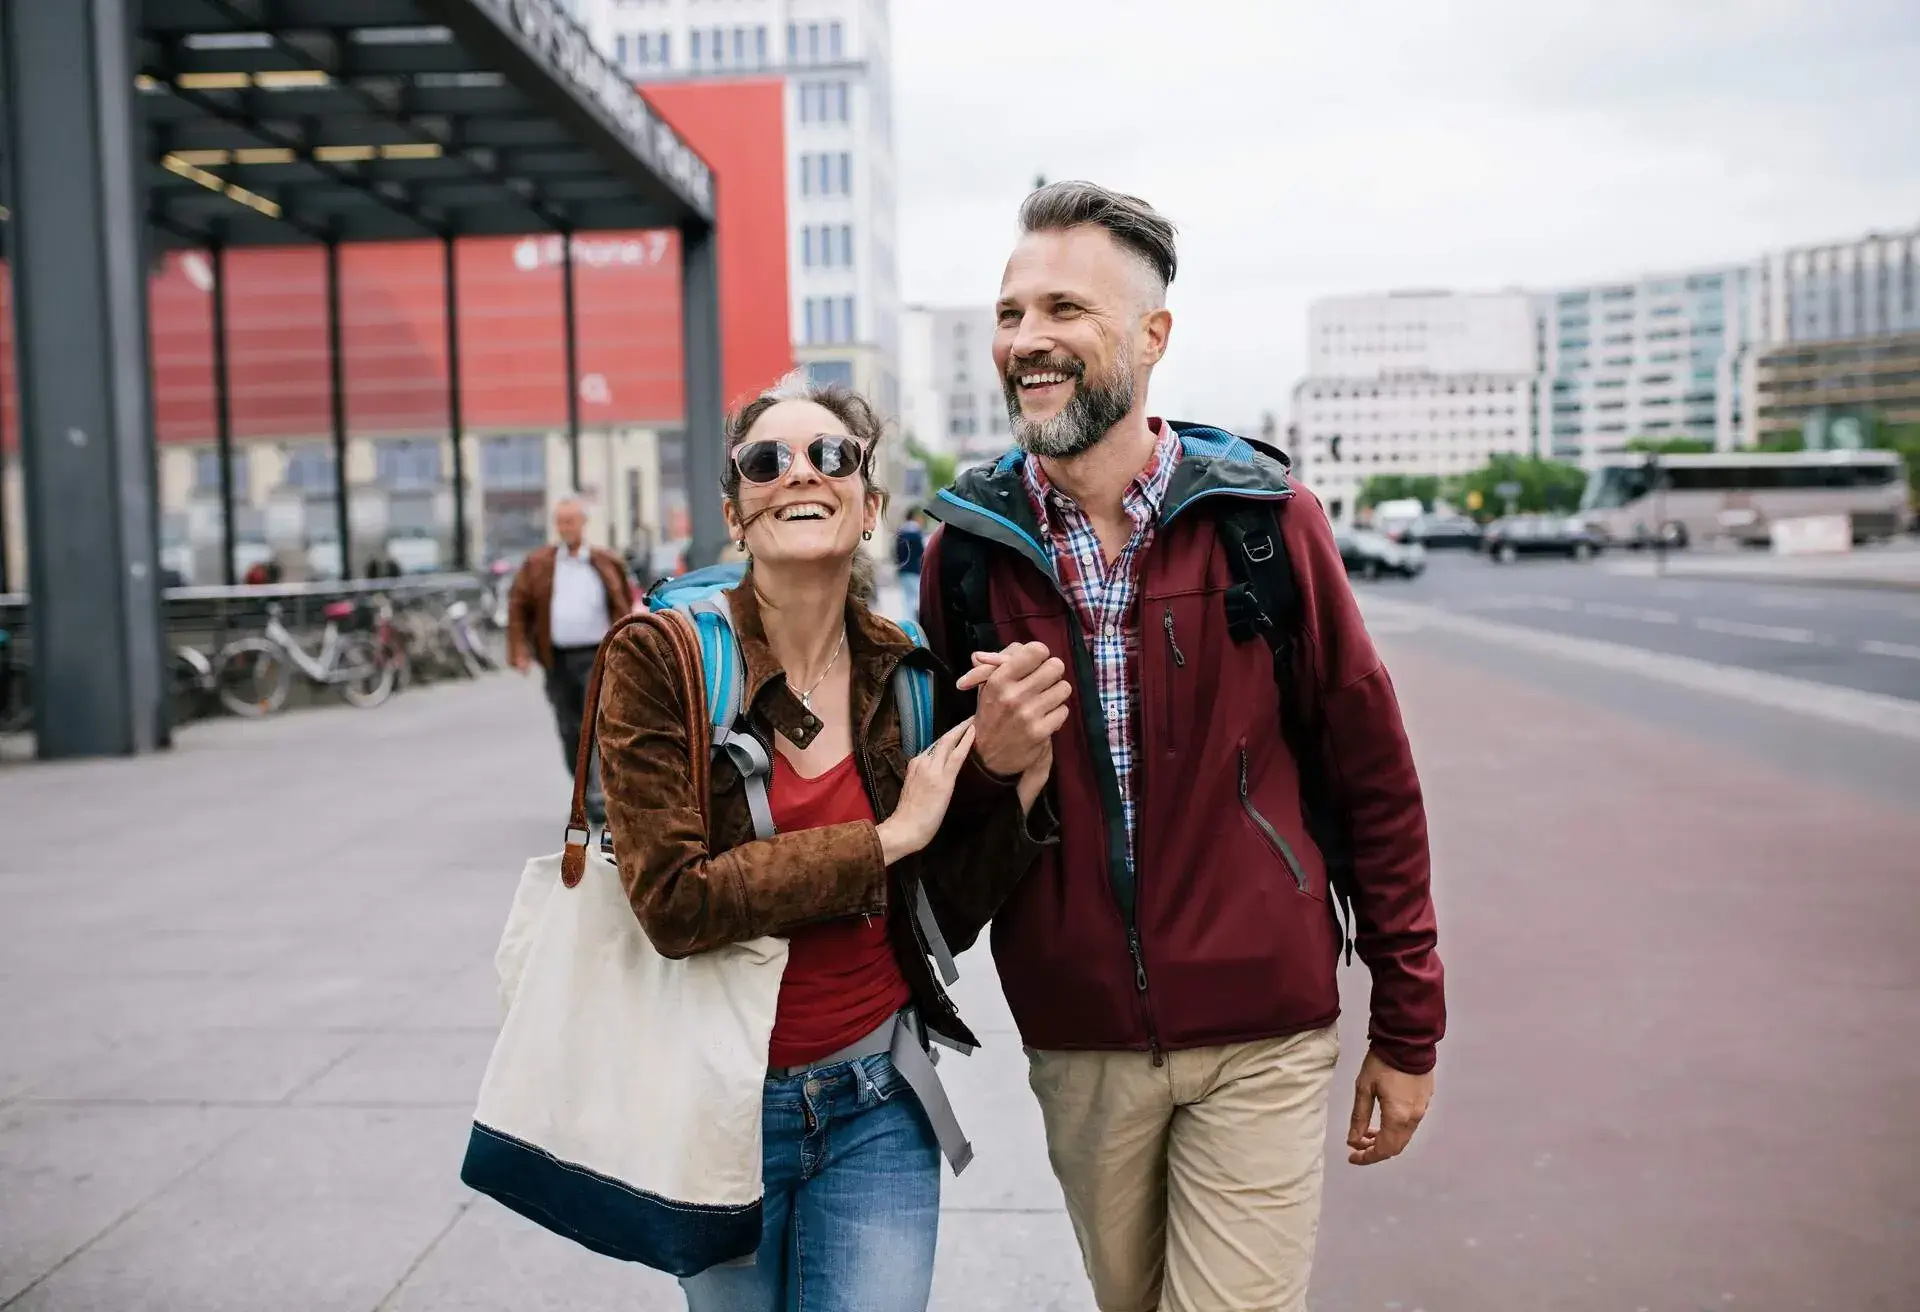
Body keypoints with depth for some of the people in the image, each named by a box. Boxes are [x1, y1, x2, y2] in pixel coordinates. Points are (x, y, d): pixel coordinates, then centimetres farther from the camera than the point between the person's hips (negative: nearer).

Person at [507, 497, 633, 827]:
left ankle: (600, 797, -14)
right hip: (558, 660, 2)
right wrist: (519, 650, -2)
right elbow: (518, 607, 6)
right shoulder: (537, 564, 7)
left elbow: (624, 608, 9)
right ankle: (584, 794, 20)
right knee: (570, 732, 8)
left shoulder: (606, 563, 6)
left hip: (598, 656, -2)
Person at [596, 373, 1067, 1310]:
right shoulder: (659, 658, -13)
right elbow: (674, 902, -20)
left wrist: (1018, 776, -16)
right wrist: (888, 837, -18)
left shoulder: (905, 671, -3)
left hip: (876, 1100, 2)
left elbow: (948, 918, 0)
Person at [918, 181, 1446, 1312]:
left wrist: (1409, 1027, 2)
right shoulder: (968, 545, -2)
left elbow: (1373, 776, -1)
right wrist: (990, 762, -15)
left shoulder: (1262, 517, -8)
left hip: (1260, 1042, -2)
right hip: (1074, 1040, 3)